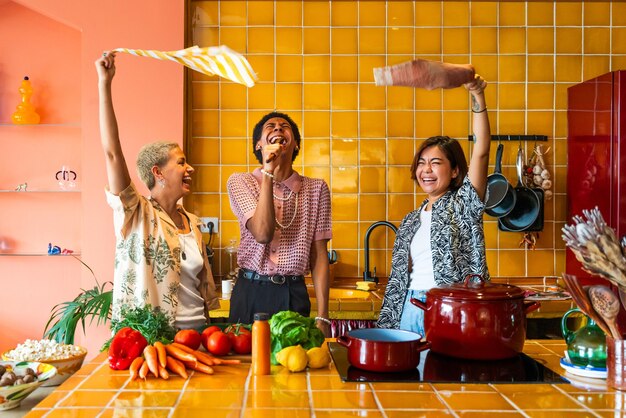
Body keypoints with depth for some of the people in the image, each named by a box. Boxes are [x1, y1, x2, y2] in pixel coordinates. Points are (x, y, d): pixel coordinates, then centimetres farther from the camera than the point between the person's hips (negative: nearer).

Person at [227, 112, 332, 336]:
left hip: (294, 295, 1)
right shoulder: (240, 182, -1)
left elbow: (319, 256, 1)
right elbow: (263, 234, -17)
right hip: (251, 292, -1)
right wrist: (268, 172, -16)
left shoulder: (316, 188, 2)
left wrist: (322, 317, -4)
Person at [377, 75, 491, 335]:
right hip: (412, 310, 5)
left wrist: (478, 97, -22)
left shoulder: (463, 205, 1)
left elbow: (481, 152, -13)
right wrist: (385, 327, 12)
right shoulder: (410, 222, 16)